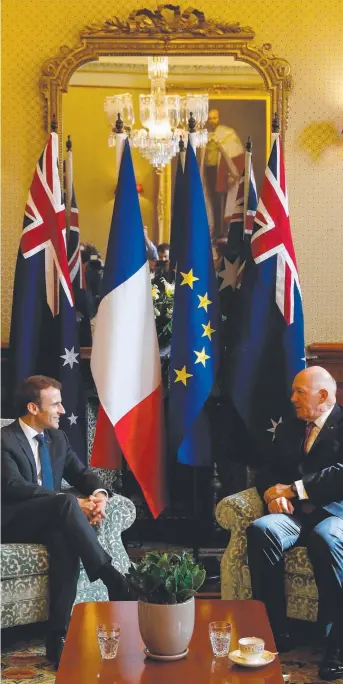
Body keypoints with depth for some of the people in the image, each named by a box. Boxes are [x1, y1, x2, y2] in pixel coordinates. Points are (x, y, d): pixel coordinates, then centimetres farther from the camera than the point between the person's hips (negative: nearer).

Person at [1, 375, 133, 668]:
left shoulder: (57, 438, 14)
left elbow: (82, 474, 14)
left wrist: (99, 494, -12)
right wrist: (72, 503, -29)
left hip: (48, 520, 5)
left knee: (65, 538, -32)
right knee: (66, 502, -33)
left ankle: (58, 637, -32)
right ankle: (112, 578, -31)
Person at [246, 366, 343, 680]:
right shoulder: (288, 429, 21)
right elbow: (270, 472, 18)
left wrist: (292, 489, -12)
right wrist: (272, 492, -6)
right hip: (298, 512, 5)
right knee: (260, 530, -28)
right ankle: (275, 630, -22)